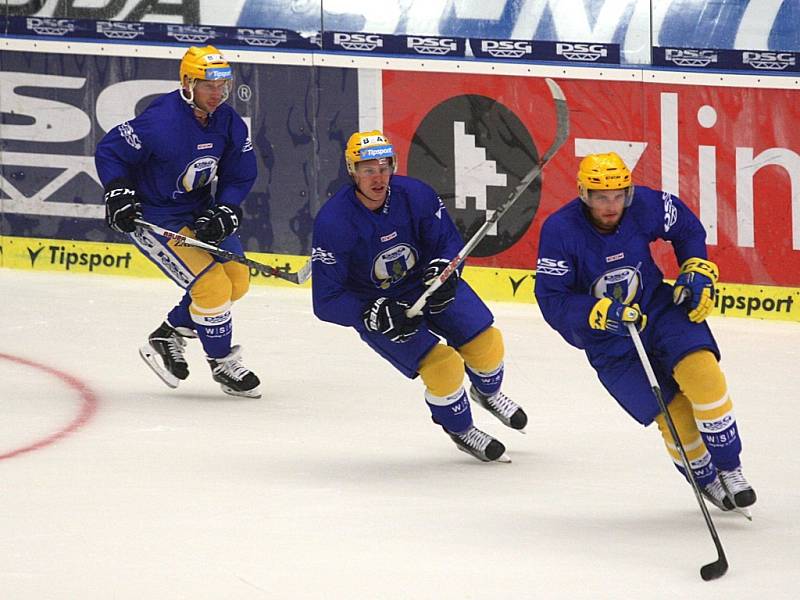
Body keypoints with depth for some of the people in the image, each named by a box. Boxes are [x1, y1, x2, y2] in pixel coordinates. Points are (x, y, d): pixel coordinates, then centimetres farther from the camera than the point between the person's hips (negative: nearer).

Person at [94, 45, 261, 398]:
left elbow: (240, 175, 3)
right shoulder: (162, 121, -27)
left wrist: (223, 214, -12)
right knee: (211, 286, -16)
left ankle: (168, 336, 23)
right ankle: (222, 363, 5)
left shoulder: (228, 123, -6)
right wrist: (118, 196, -24)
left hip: (199, 210, 8)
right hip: (154, 216, -8)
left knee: (237, 281, 8)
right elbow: (109, 151, -16)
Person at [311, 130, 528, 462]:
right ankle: (459, 429, 14)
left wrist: (443, 271, -26)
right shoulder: (332, 222, -27)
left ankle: (487, 392, 33)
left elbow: (449, 242, -3)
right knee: (441, 365, -18)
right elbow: (327, 301, -23)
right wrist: (378, 315, -35)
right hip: (375, 307, -4)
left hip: (427, 283, 4)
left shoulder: (415, 195, -18)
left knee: (485, 343, -5)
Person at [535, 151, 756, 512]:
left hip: (659, 308, 2)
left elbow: (687, 229, 9)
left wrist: (697, 271, -4)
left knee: (700, 370, -25)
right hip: (608, 343, -2)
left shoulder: (644, 206, -13)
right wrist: (602, 313, -32)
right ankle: (707, 482, 14)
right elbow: (552, 301, -19)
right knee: (674, 413, -12)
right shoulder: (560, 230, -20)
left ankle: (729, 469, -10)